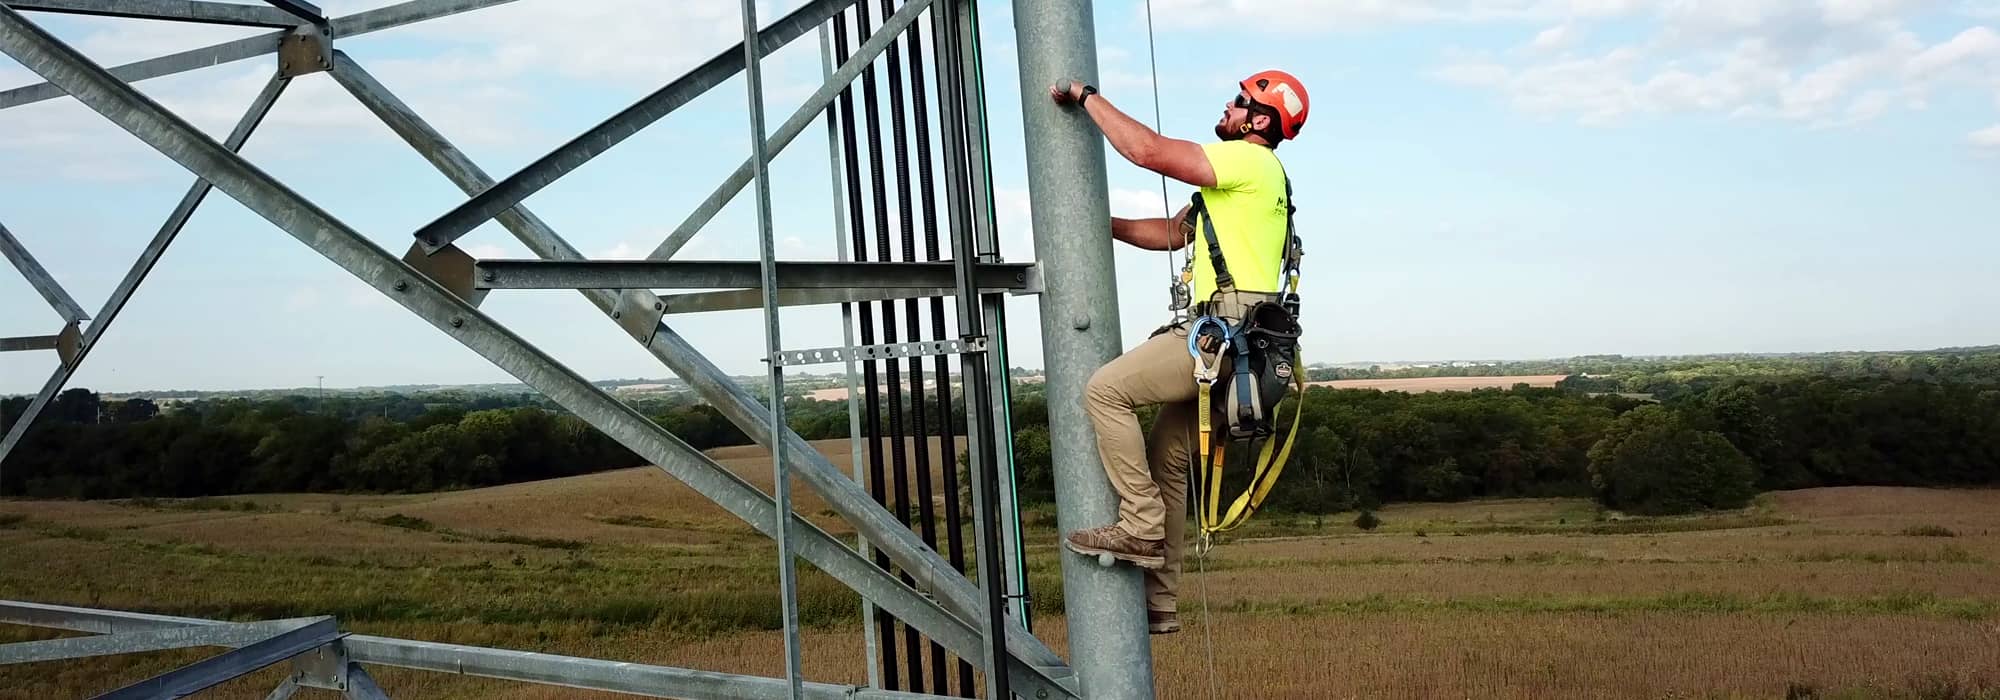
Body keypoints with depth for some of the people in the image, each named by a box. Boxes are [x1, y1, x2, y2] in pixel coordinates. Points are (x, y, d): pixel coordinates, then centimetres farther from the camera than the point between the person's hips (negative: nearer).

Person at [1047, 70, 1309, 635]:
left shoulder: (1250, 161, -5)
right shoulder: (1239, 176, 28)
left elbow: (1149, 151, -15)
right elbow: (1172, 232, 30)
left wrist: (1086, 96, -4)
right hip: (1221, 340, 10)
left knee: (1106, 389, -17)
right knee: (1167, 461, 11)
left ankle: (1140, 526, -15)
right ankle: (1158, 603, 16)